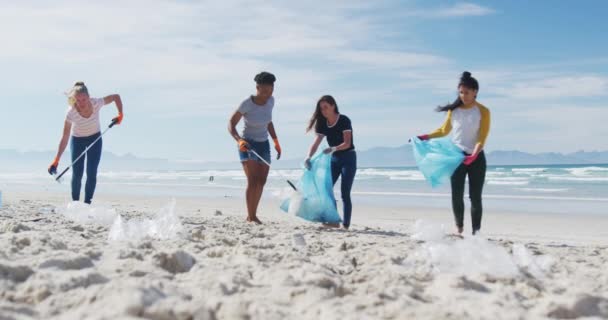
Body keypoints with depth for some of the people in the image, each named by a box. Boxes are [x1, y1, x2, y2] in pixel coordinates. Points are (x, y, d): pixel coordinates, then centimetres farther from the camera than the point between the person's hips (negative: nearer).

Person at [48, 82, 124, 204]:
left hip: (95, 139, 1)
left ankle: (87, 203, 3)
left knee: (92, 174, -6)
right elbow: (65, 138, -26)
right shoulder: (71, 112, -30)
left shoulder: (96, 103, -27)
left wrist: (120, 114, -24)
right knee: (77, 174, -3)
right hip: (77, 140, -1)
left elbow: (116, 96, -11)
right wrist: (56, 160, -30)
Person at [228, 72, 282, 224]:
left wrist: (276, 142, 9)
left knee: (261, 181, 8)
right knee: (252, 181, -18)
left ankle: (253, 215, 21)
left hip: (264, 144, 6)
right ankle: (250, 217, -14)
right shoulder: (247, 104, -21)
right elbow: (231, 125, -20)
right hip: (247, 145, -6)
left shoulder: (270, 101, -3)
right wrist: (239, 140, -37)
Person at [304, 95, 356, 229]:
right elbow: (316, 142, -9)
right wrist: (309, 157, -25)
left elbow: (347, 143, -23)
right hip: (334, 158, 6)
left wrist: (333, 148, -42)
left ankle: (346, 224, -3)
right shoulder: (323, 124, 1)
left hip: (348, 158, -6)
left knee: (345, 193, -9)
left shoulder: (344, 120, -17)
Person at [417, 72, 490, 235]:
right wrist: (427, 136, 8)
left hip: (476, 158, -3)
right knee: (456, 195, 1)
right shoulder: (454, 109, 5)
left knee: (475, 197, -2)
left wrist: (474, 155, -28)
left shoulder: (483, 111, -4)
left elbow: (482, 138, -12)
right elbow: (445, 130, 18)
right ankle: (459, 228, 16)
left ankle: (476, 232, 2)